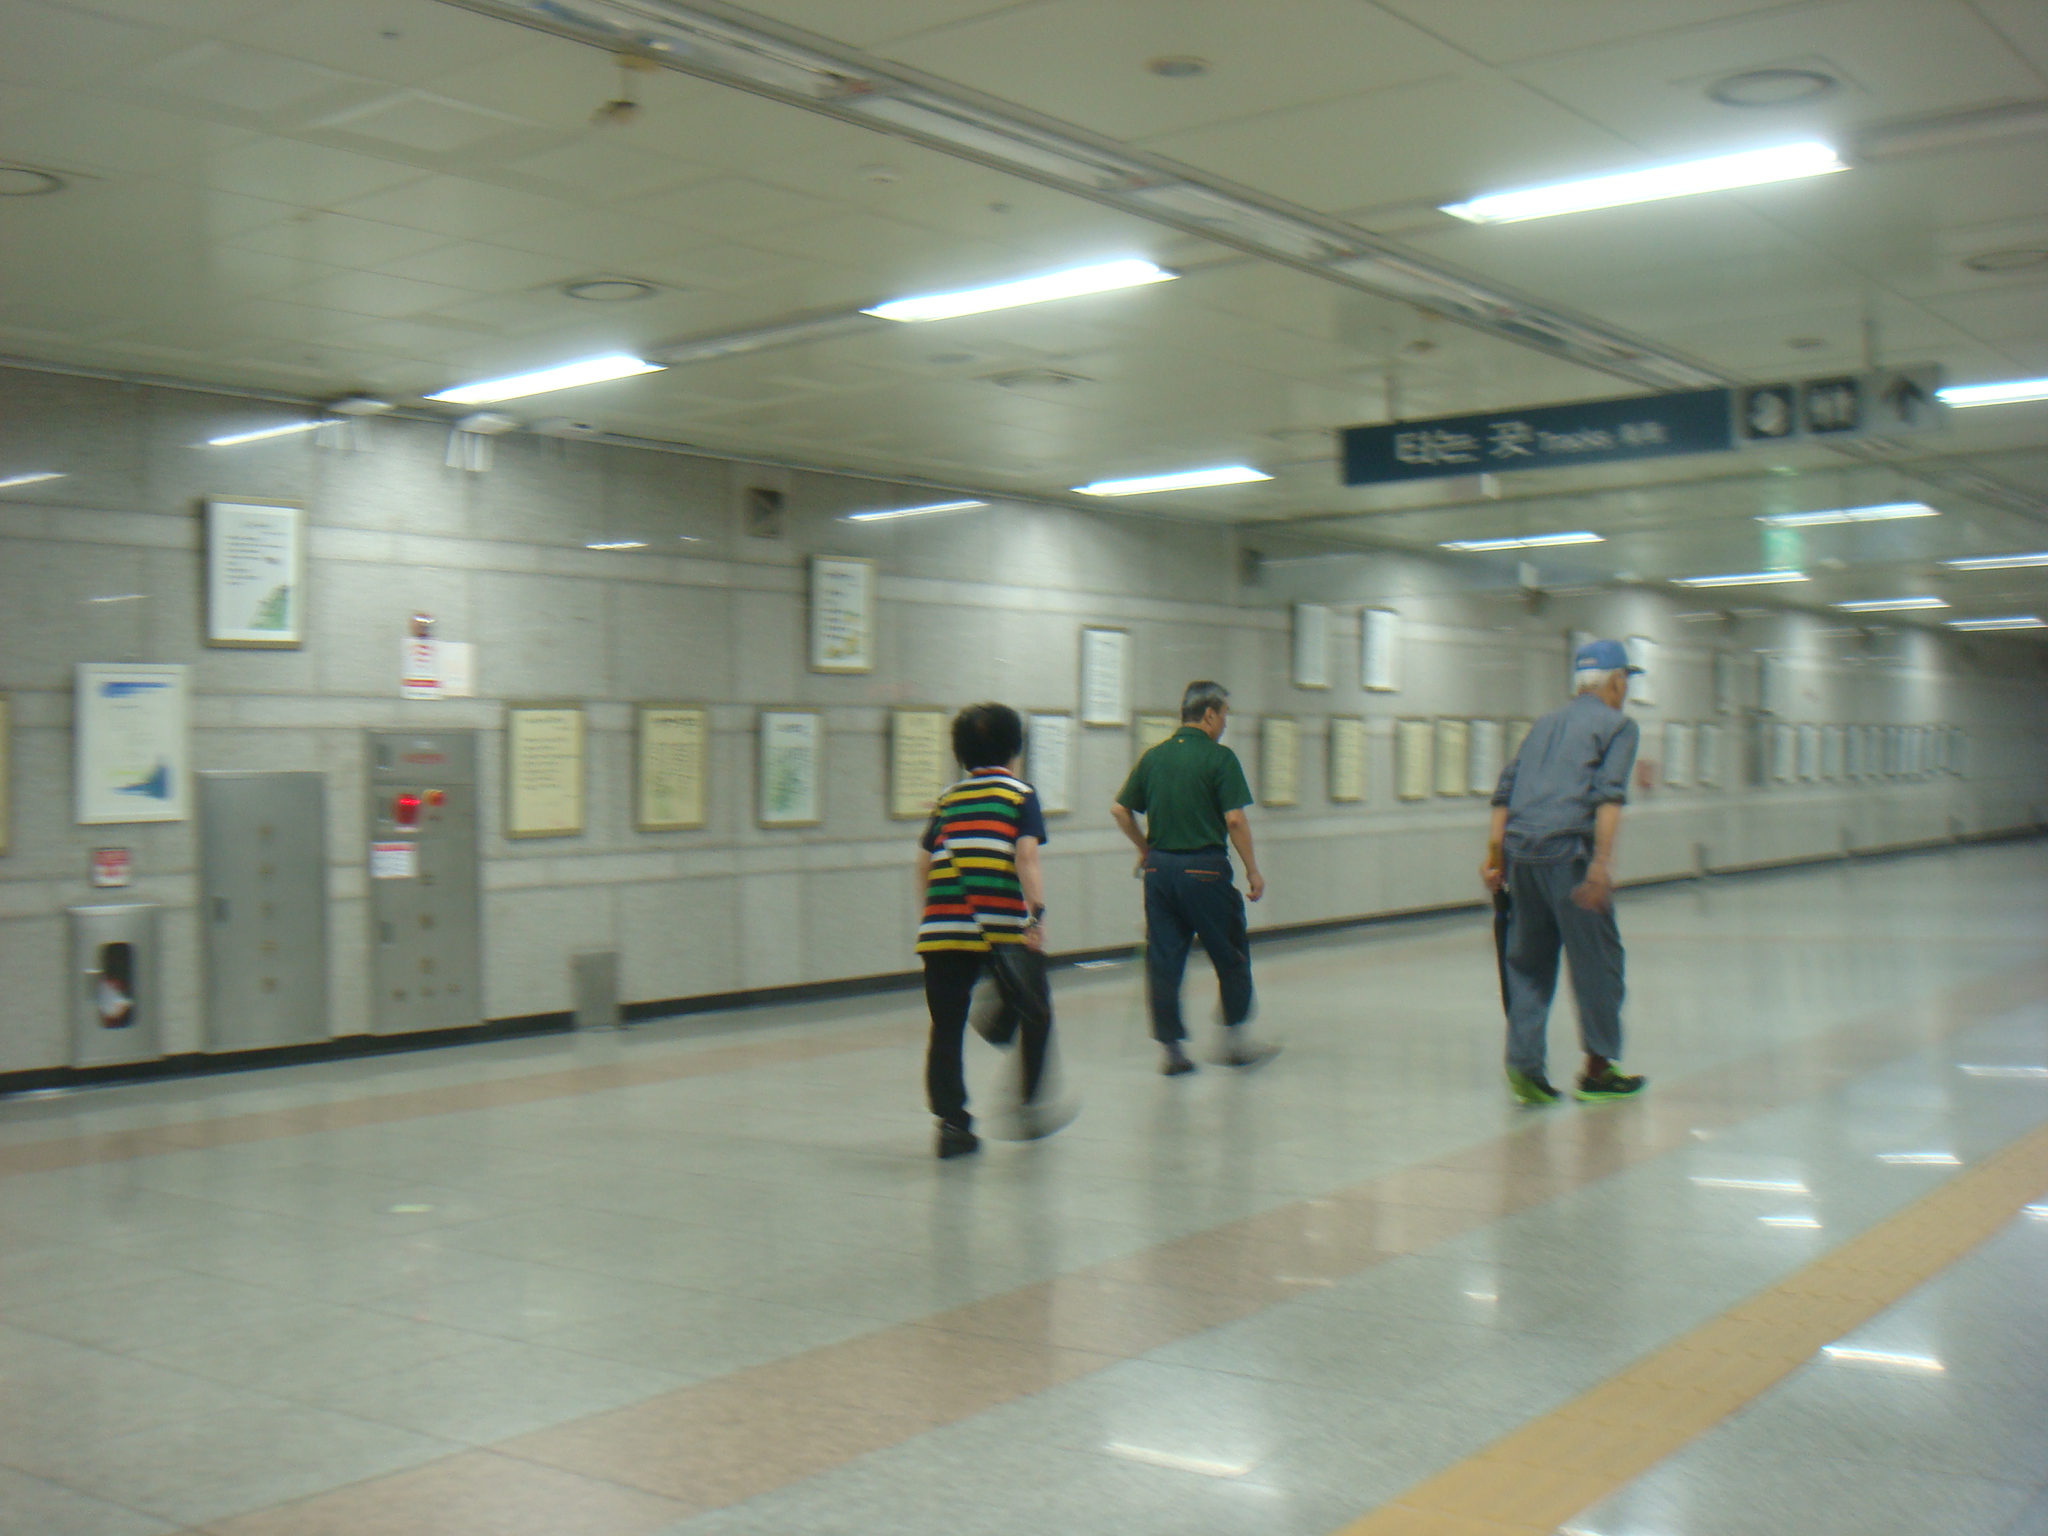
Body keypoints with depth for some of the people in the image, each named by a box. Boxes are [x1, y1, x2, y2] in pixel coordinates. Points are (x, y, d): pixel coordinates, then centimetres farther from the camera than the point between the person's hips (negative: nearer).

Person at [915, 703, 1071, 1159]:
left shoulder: (949, 798, 18)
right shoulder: (1020, 794, 7)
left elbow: (924, 862, 15)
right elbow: (1026, 856, -7)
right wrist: (1037, 914, -14)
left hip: (942, 927, 4)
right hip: (1002, 927, -3)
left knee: (947, 1027, 5)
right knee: (1034, 1013, 15)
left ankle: (952, 1123, 3)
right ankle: (1029, 1107, 17)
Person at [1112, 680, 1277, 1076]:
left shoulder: (1153, 756, 8)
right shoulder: (1219, 757, -8)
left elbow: (1120, 809, 9)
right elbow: (1234, 820, -13)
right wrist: (1253, 870, -5)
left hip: (1159, 867, 5)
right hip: (1204, 868, -5)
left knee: (1163, 960, 7)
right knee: (1231, 958, 10)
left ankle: (1171, 1048, 9)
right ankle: (1233, 1040, 14)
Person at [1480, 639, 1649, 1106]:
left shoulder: (1545, 723, 24)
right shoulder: (1617, 724, 6)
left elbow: (1506, 791, 16)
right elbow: (1608, 795, -10)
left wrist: (1495, 855, 15)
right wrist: (1602, 862, -16)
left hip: (1521, 850, 6)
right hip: (1567, 849, -6)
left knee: (1527, 961, 11)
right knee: (1597, 958, 5)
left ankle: (1523, 1062, 2)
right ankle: (1598, 1068, 11)